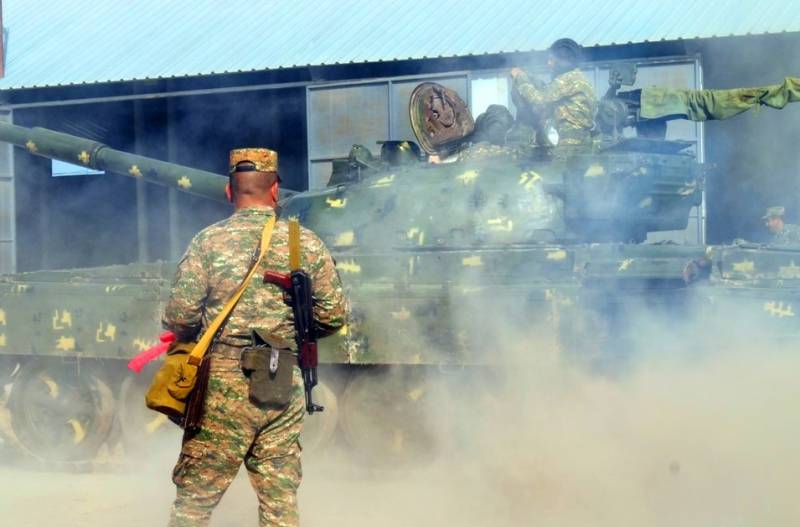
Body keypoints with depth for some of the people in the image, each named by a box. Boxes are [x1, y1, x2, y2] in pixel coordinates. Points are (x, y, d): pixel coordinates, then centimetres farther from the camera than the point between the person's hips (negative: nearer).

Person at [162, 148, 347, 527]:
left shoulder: (208, 241, -3)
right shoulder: (307, 243, 4)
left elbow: (179, 317, -7)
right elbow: (333, 316, 6)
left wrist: (200, 337, 15)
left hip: (224, 385, -2)